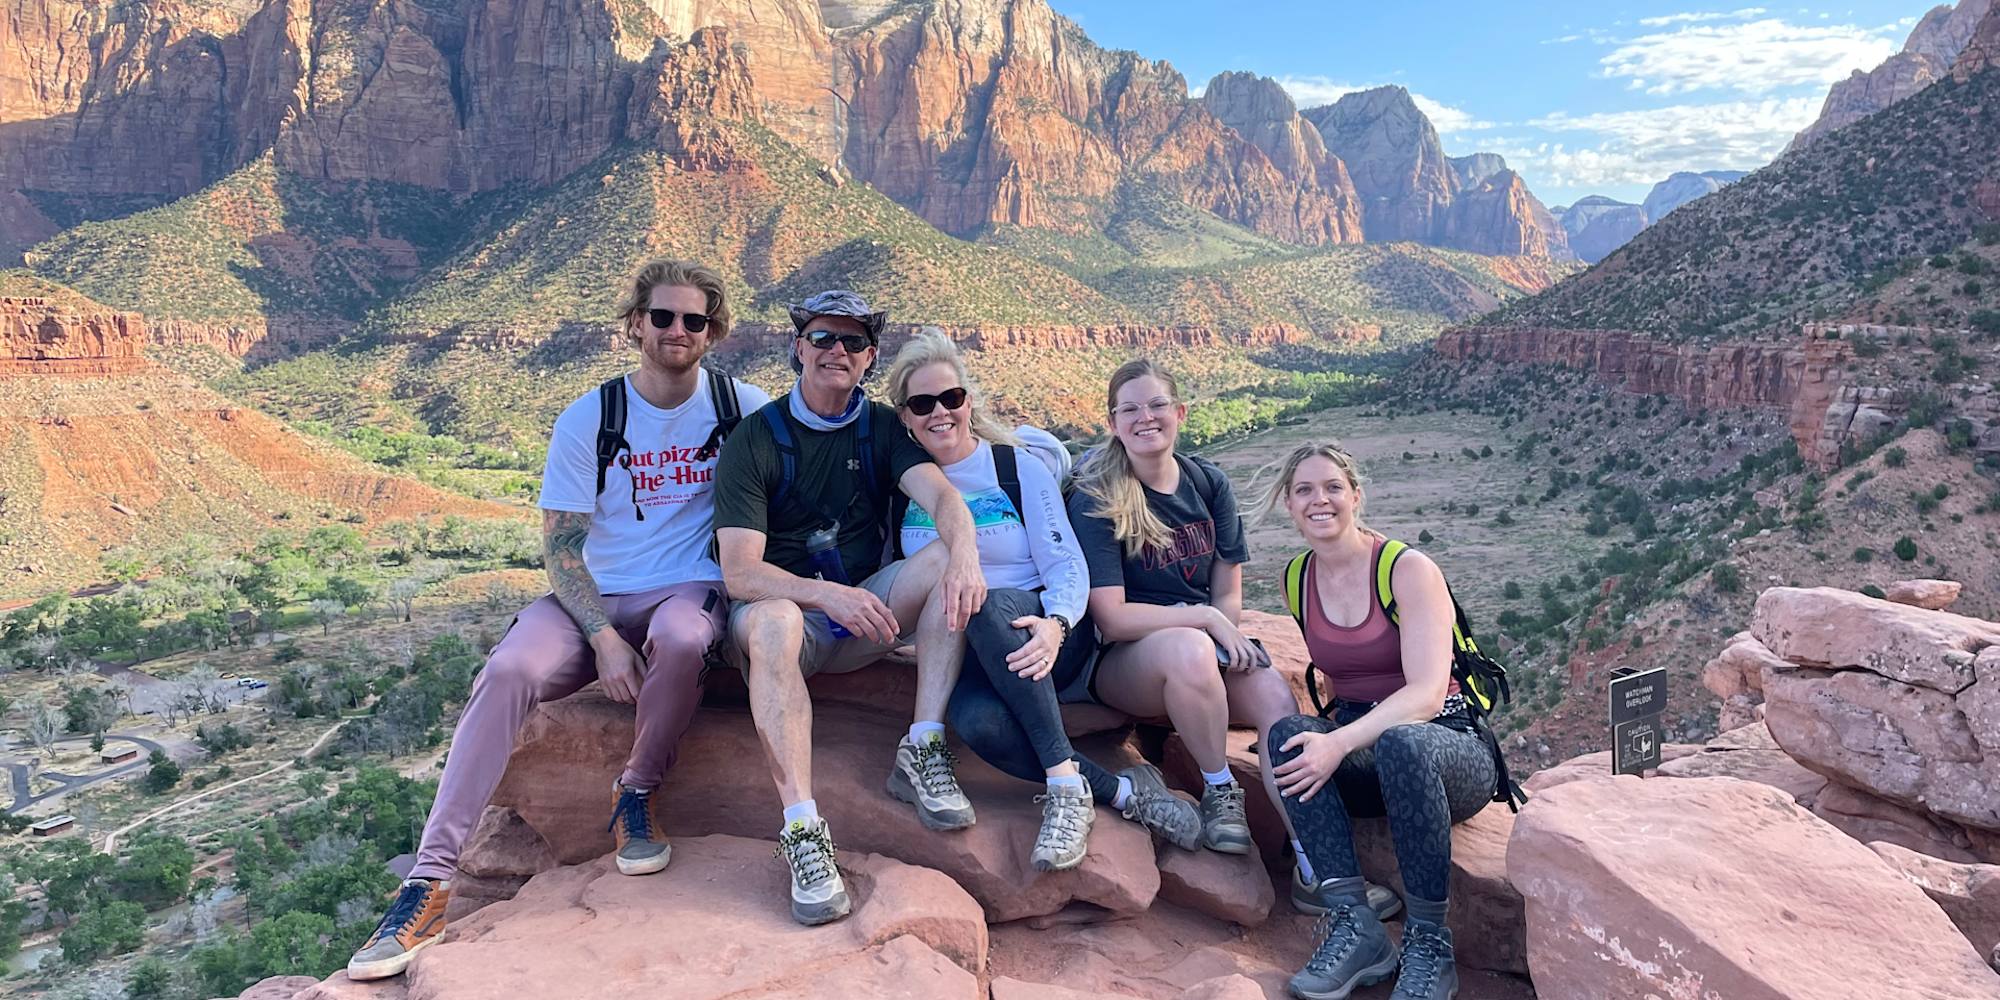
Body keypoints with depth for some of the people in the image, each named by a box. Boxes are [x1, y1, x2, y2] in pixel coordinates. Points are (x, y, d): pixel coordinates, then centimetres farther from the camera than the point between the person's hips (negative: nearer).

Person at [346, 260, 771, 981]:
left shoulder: (743, 406, 2)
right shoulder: (588, 419, 2)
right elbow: (559, 547, -2)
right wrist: (603, 638, -17)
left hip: (691, 592, -1)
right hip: (596, 599, 1)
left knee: (681, 639, -38)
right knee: (509, 670, -28)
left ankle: (637, 794, -12)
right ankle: (430, 880, -21)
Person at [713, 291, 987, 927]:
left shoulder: (881, 428, 6)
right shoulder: (756, 437, -5)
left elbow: (942, 495, -14)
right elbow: (740, 573, -15)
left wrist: (965, 554, -37)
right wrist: (826, 594, -34)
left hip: (863, 615, 4)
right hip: (788, 605, -3)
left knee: (949, 560, -21)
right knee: (772, 620, -38)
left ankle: (921, 752, -25)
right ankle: (803, 830, -40)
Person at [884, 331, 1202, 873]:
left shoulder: (1019, 465, 0)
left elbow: (1067, 564, -6)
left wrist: (1054, 625, -26)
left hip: (1040, 632, -1)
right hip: (964, 658, 2)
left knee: (987, 605, -38)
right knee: (978, 724, -35)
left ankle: (1066, 787, -32)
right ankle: (1123, 791, -21)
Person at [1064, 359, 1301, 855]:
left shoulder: (1209, 483, 4)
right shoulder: (1095, 499, -10)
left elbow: (1228, 593, 5)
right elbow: (1112, 619, -16)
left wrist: (1224, 637, -15)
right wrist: (1206, 619, -20)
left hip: (1209, 645, 4)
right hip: (1123, 664, -4)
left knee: (1277, 699, -26)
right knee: (1188, 648, -37)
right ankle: (1220, 790, -15)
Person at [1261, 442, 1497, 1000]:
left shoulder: (1408, 568, -11)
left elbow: (1427, 692, -22)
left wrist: (1338, 743, -34)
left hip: (1447, 745, -4)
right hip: (1361, 753, 5)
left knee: (1402, 742, -39)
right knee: (1287, 734, -27)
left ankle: (1428, 944, -23)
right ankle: (1355, 926, -27)